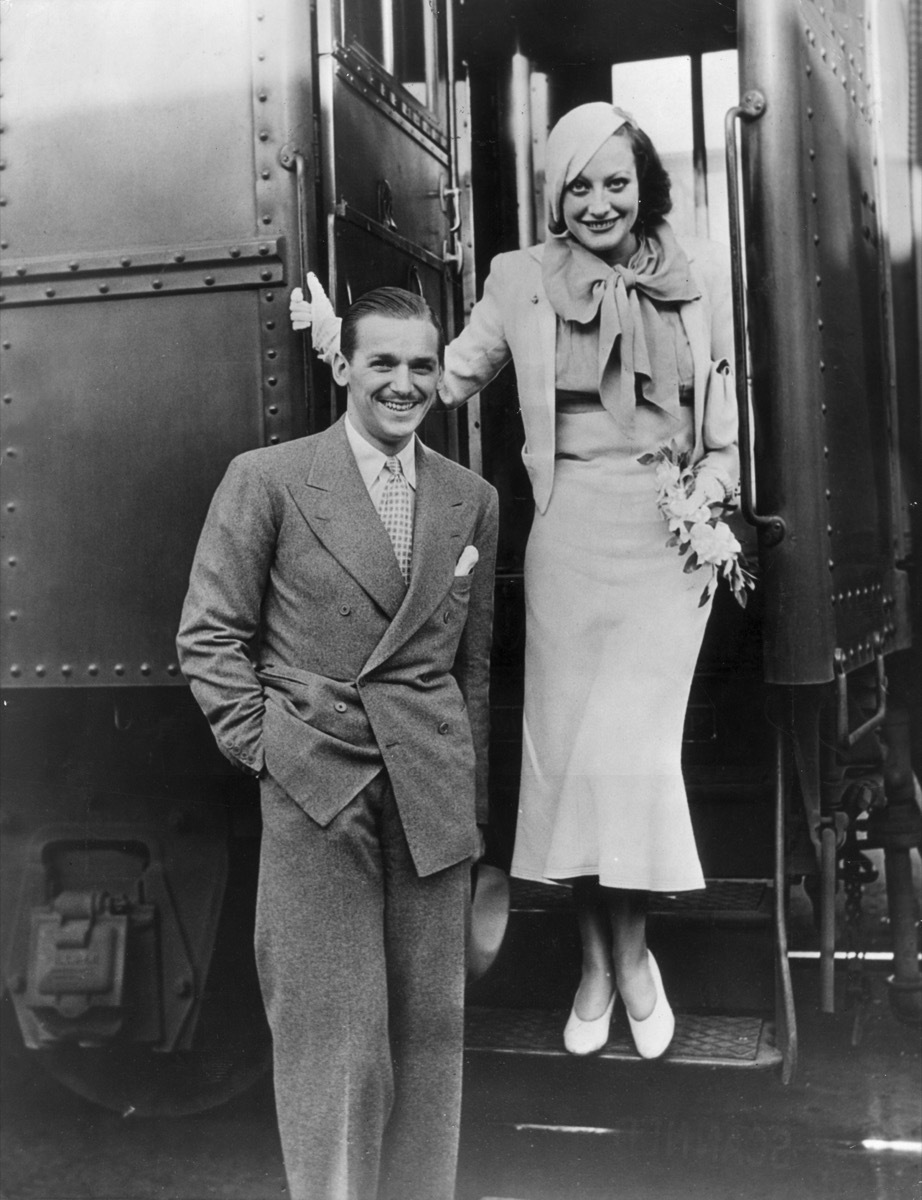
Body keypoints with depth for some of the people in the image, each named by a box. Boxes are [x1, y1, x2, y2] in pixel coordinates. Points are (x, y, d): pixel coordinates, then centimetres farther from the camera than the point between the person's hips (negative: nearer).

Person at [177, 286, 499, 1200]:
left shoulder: (472, 501, 11)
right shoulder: (266, 479, 1)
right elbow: (210, 633, 2)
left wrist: (472, 798, 12)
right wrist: (260, 743, -6)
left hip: (435, 795, 3)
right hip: (313, 788, -3)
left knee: (430, 1027, 9)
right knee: (332, 1032, -1)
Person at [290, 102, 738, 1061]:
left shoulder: (702, 270, 6)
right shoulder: (521, 278, 3)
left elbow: (723, 397, 14)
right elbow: (449, 376, 6)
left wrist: (716, 472, -1)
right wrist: (347, 343, -5)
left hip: (671, 534, 0)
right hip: (571, 531, 1)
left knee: (631, 745, -5)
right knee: (566, 741, 3)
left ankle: (629, 956, 16)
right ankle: (597, 959, 19)